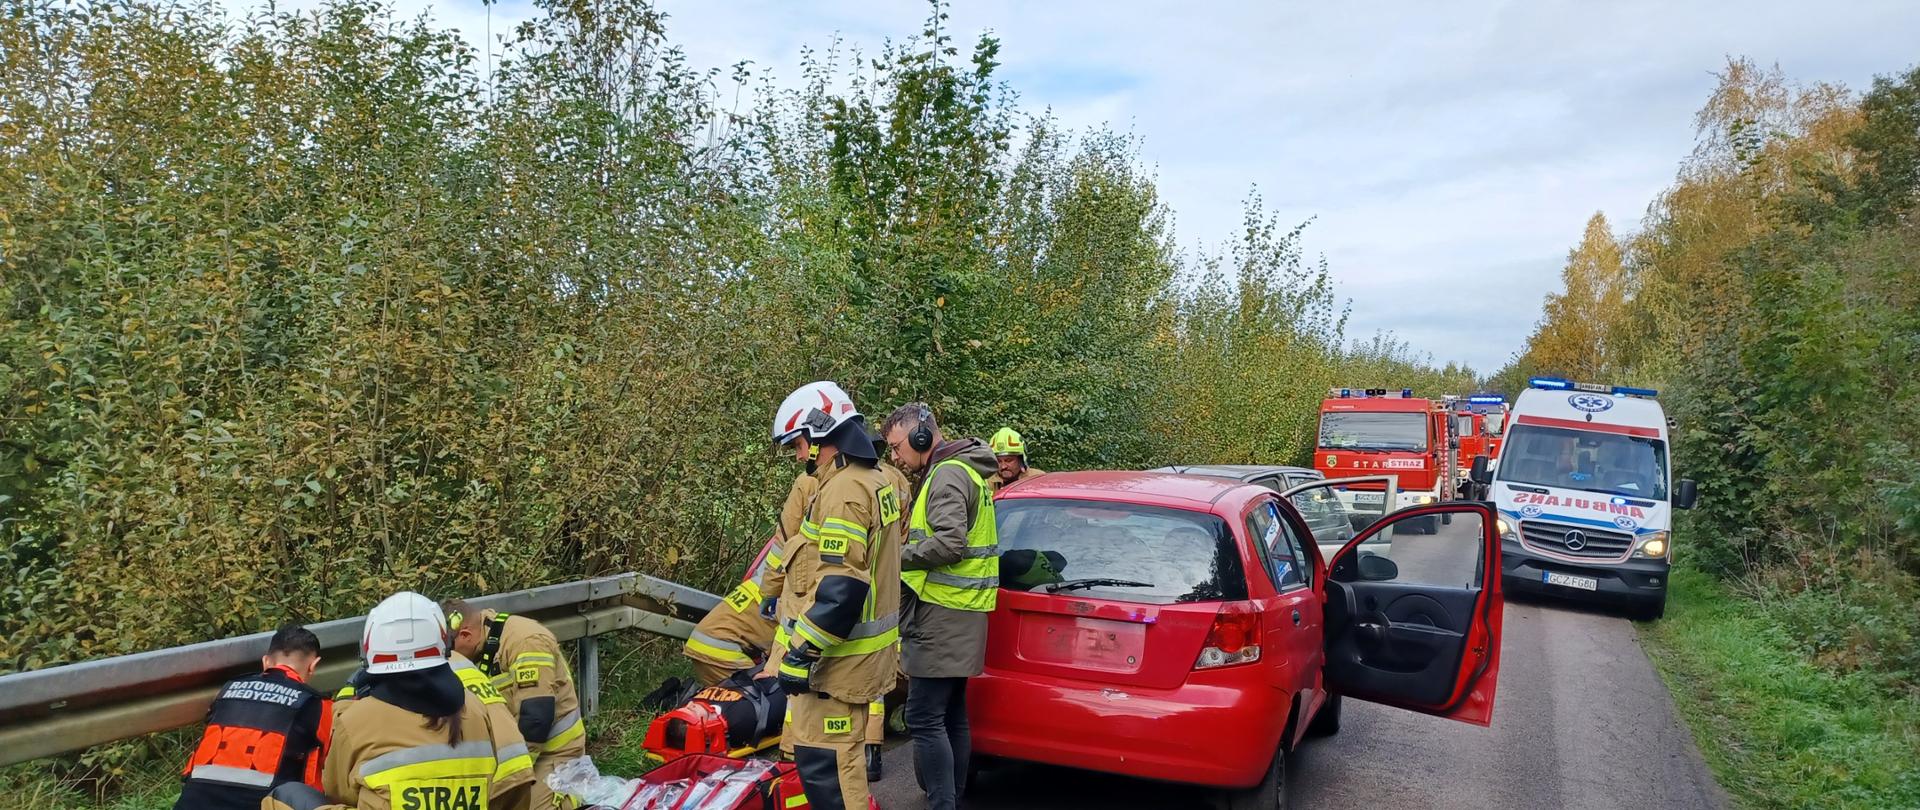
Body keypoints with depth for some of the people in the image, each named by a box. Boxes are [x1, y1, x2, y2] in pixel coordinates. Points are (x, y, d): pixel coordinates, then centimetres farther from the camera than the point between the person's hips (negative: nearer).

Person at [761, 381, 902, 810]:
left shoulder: (844, 490, -20)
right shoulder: (876, 481, 12)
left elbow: (840, 588, -26)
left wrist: (800, 654, -22)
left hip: (840, 656, -10)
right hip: (864, 644, 11)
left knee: (823, 760, -5)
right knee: (841, 755, 20)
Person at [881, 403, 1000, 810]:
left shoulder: (947, 473, -13)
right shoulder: (963, 469, 19)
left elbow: (949, 543, -24)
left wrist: (896, 558, -14)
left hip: (944, 614, -11)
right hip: (959, 611, 11)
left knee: (925, 719, -9)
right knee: (952, 718, 14)